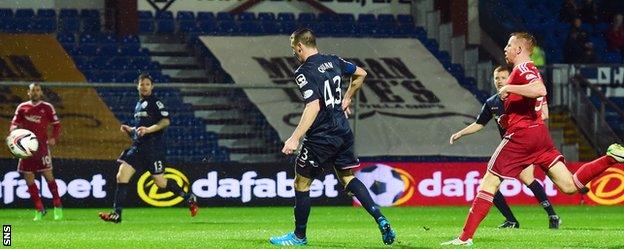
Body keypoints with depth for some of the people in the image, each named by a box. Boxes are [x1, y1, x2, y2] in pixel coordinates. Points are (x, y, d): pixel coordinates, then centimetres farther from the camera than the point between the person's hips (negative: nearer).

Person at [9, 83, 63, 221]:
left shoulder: (47, 107, 4)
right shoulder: (22, 108, 10)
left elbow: (56, 124, 6)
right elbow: (14, 123, 10)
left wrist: (53, 138, -10)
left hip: (41, 145, -3)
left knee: (48, 175, -9)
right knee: (28, 178, 1)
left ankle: (57, 206, 5)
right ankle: (39, 209, 10)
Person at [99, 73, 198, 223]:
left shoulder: (154, 102, -4)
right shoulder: (138, 105, 21)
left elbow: (166, 121, -15)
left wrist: (148, 130, -23)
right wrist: (130, 130, 15)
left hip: (153, 147, -8)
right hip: (138, 147, 8)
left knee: (160, 182, -6)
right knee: (121, 176, -7)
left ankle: (189, 198, 16)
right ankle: (117, 214, -8)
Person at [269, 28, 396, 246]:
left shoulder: (304, 72, -16)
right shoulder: (333, 62, 7)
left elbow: (313, 107, -26)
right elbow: (361, 74, 22)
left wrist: (295, 138, -28)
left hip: (321, 137, -8)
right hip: (343, 133, 8)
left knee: (301, 183, 7)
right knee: (348, 178, 17)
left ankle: (299, 236, 17)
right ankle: (381, 221, 1)